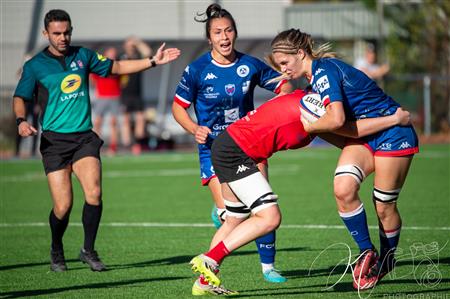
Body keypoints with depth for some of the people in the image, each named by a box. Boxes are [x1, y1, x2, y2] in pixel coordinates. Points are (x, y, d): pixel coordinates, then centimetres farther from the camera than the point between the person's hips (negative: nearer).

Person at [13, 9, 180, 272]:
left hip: (84, 137, 2)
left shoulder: (83, 56, 12)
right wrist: (22, 121, -14)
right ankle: (57, 252, 21)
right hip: (54, 140, -2)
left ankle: (89, 250, -2)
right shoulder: (35, 66, 3)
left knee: (94, 193, -20)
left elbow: (116, 67, 21)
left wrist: (153, 61, 15)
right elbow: (20, 97, 6)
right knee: (63, 206, -8)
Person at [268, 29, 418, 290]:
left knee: (384, 206, -1)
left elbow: (336, 119, -33)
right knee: (343, 188, -16)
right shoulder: (317, 74, 5)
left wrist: (306, 127, -17)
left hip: (393, 134, -8)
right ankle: (367, 253, -3)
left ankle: (386, 260, 24)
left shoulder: (325, 70, -23)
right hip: (364, 136, 8)